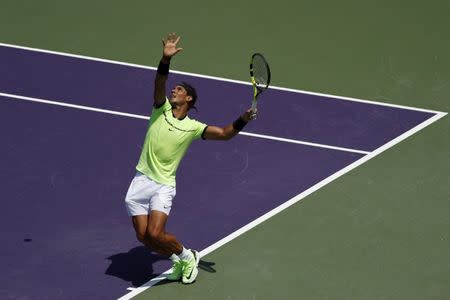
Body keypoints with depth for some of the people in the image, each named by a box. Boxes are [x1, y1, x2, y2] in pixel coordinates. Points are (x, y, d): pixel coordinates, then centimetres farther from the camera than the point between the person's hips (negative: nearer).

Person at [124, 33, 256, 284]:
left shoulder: (192, 127, 0)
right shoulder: (162, 109, 2)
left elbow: (224, 133, -2)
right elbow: (160, 83, -14)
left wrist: (243, 120, -21)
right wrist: (166, 60, -31)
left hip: (163, 186, -3)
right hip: (141, 180, 3)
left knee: (155, 234, -19)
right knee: (144, 237, -1)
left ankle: (187, 256, 8)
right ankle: (178, 259, 24)